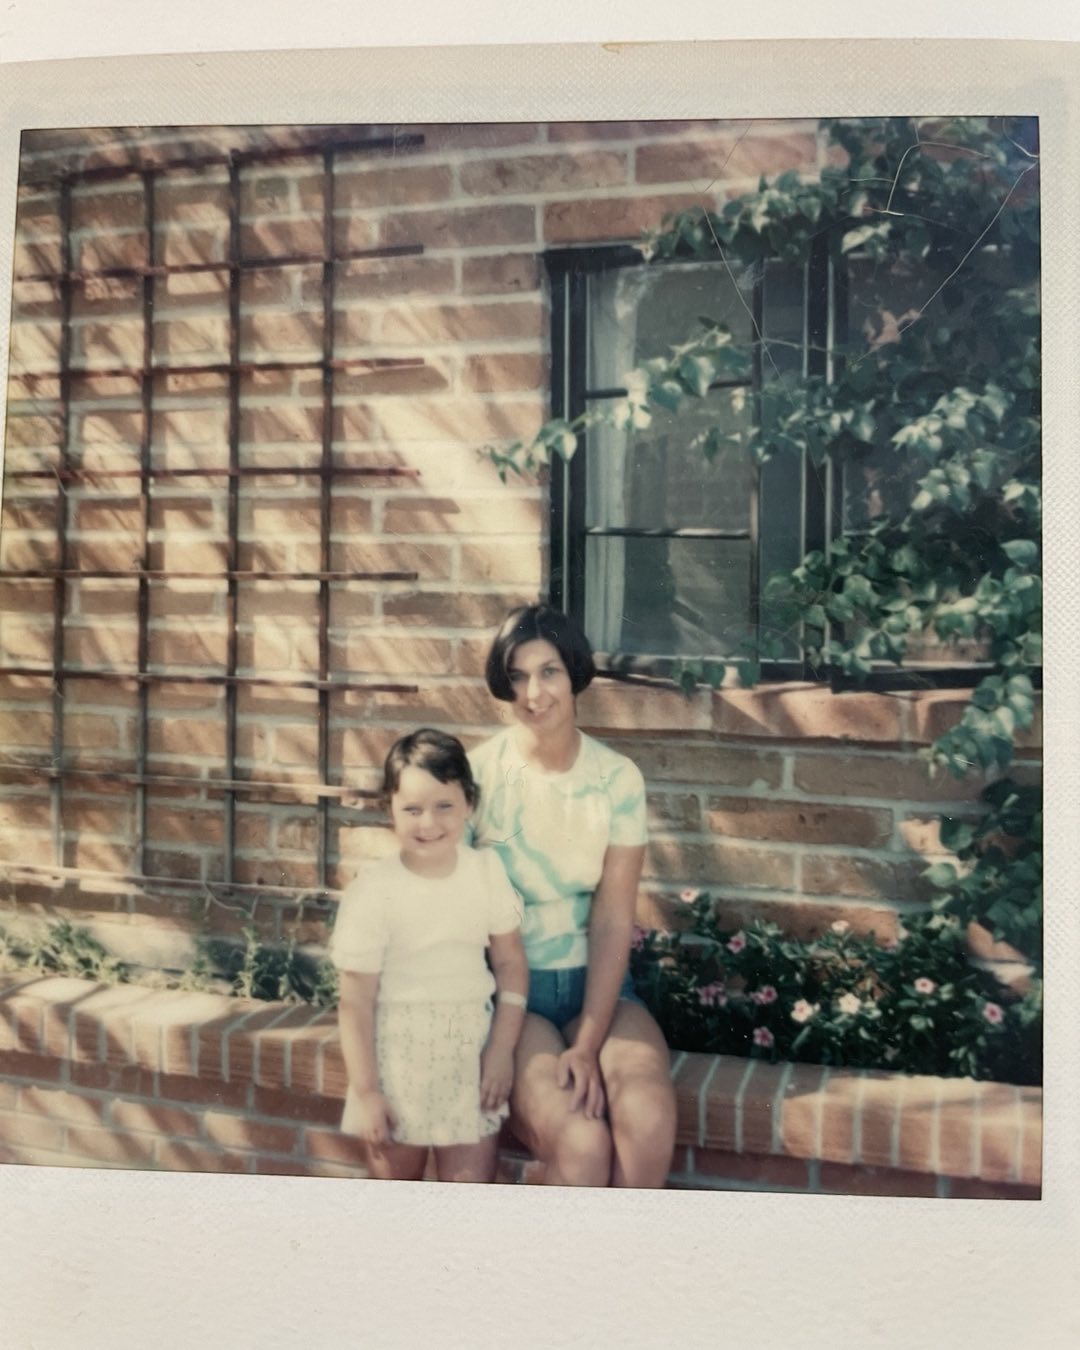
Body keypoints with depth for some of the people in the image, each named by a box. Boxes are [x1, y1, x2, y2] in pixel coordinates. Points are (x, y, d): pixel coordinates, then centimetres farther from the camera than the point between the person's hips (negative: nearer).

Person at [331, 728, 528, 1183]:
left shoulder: (487, 872, -3)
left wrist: (503, 1048, -3)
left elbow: (510, 961, 4)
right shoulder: (372, 892, -13)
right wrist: (365, 1092, -10)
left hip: (469, 1052, 2)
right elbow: (356, 1001, -10)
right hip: (397, 1054, -2)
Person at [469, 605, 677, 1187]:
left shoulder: (618, 778, -2)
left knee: (649, 1120, -27)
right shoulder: (478, 773, -6)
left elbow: (613, 921, -6)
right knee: (581, 1143, -25)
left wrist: (588, 1046, -15)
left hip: (595, 984, 2)